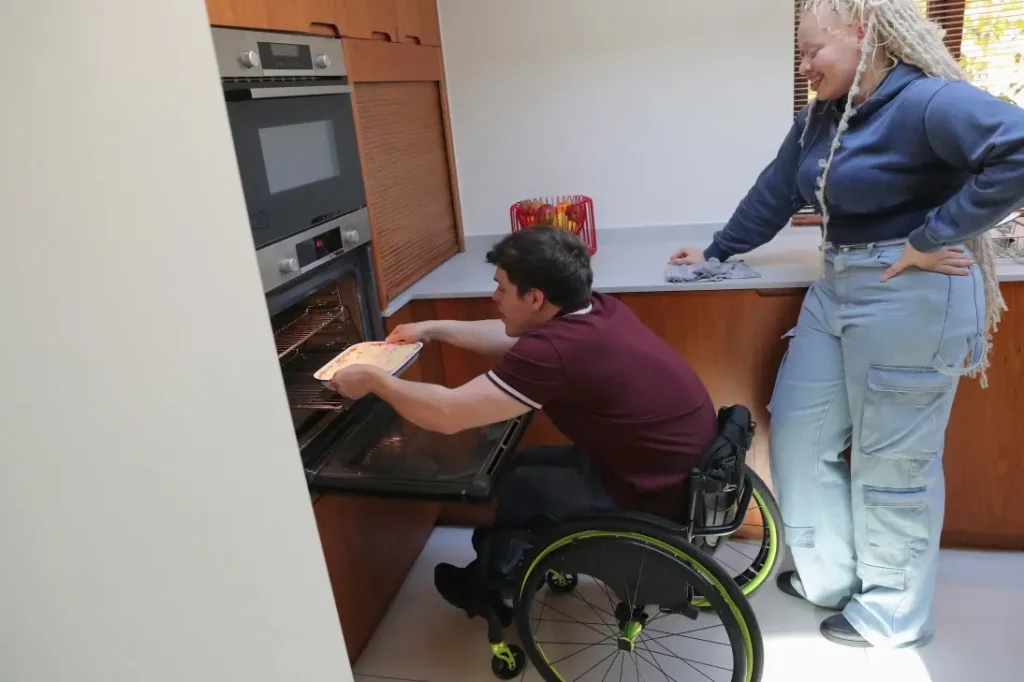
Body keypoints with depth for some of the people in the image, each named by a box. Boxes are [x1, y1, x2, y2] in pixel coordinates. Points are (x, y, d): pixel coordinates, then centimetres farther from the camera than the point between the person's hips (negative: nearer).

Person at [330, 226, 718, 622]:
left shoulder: (555, 350, -29)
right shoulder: (597, 310, -2)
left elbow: (446, 414, -22)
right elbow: (515, 338, 16)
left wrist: (373, 380, -7)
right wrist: (434, 329, 17)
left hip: (663, 499, -8)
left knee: (513, 485, 8)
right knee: (522, 465, 18)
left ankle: (488, 587, 36)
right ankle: (496, 574, 40)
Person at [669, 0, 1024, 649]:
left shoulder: (928, 101, -15)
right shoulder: (818, 119, 11)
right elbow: (774, 194, 19)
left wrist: (928, 238, -23)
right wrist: (715, 251, 21)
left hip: (910, 297, -9)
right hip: (836, 287, 9)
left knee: (892, 458, 4)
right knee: (798, 428, 12)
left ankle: (894, 611, 26)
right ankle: (830, 574, 31)